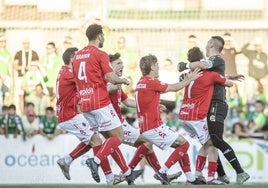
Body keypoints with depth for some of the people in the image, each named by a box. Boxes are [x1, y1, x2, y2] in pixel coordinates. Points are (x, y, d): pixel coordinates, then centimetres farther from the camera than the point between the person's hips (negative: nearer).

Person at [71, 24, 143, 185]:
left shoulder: (77, 56, 14)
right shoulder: (100, 54, -8)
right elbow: (111, 78, -16)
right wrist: (124, 80, 5)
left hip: (85, 105, 8)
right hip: (101, 103, -8)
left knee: (110, 138, 14)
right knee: (118, 137, -1)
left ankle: (128, 173, 16)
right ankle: (95, 160, -21)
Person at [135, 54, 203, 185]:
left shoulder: (141, 82, 14)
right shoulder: (151, 82, -15)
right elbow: (175, 88, -7)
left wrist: (186, 80, 21)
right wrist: (191, 79, 8)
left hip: (146, 126, 10)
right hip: (153, 128, -10)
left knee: (181, 145, 14)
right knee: (184, 144, -4)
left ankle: (190, 179, 15)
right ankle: (162, 172, -5)